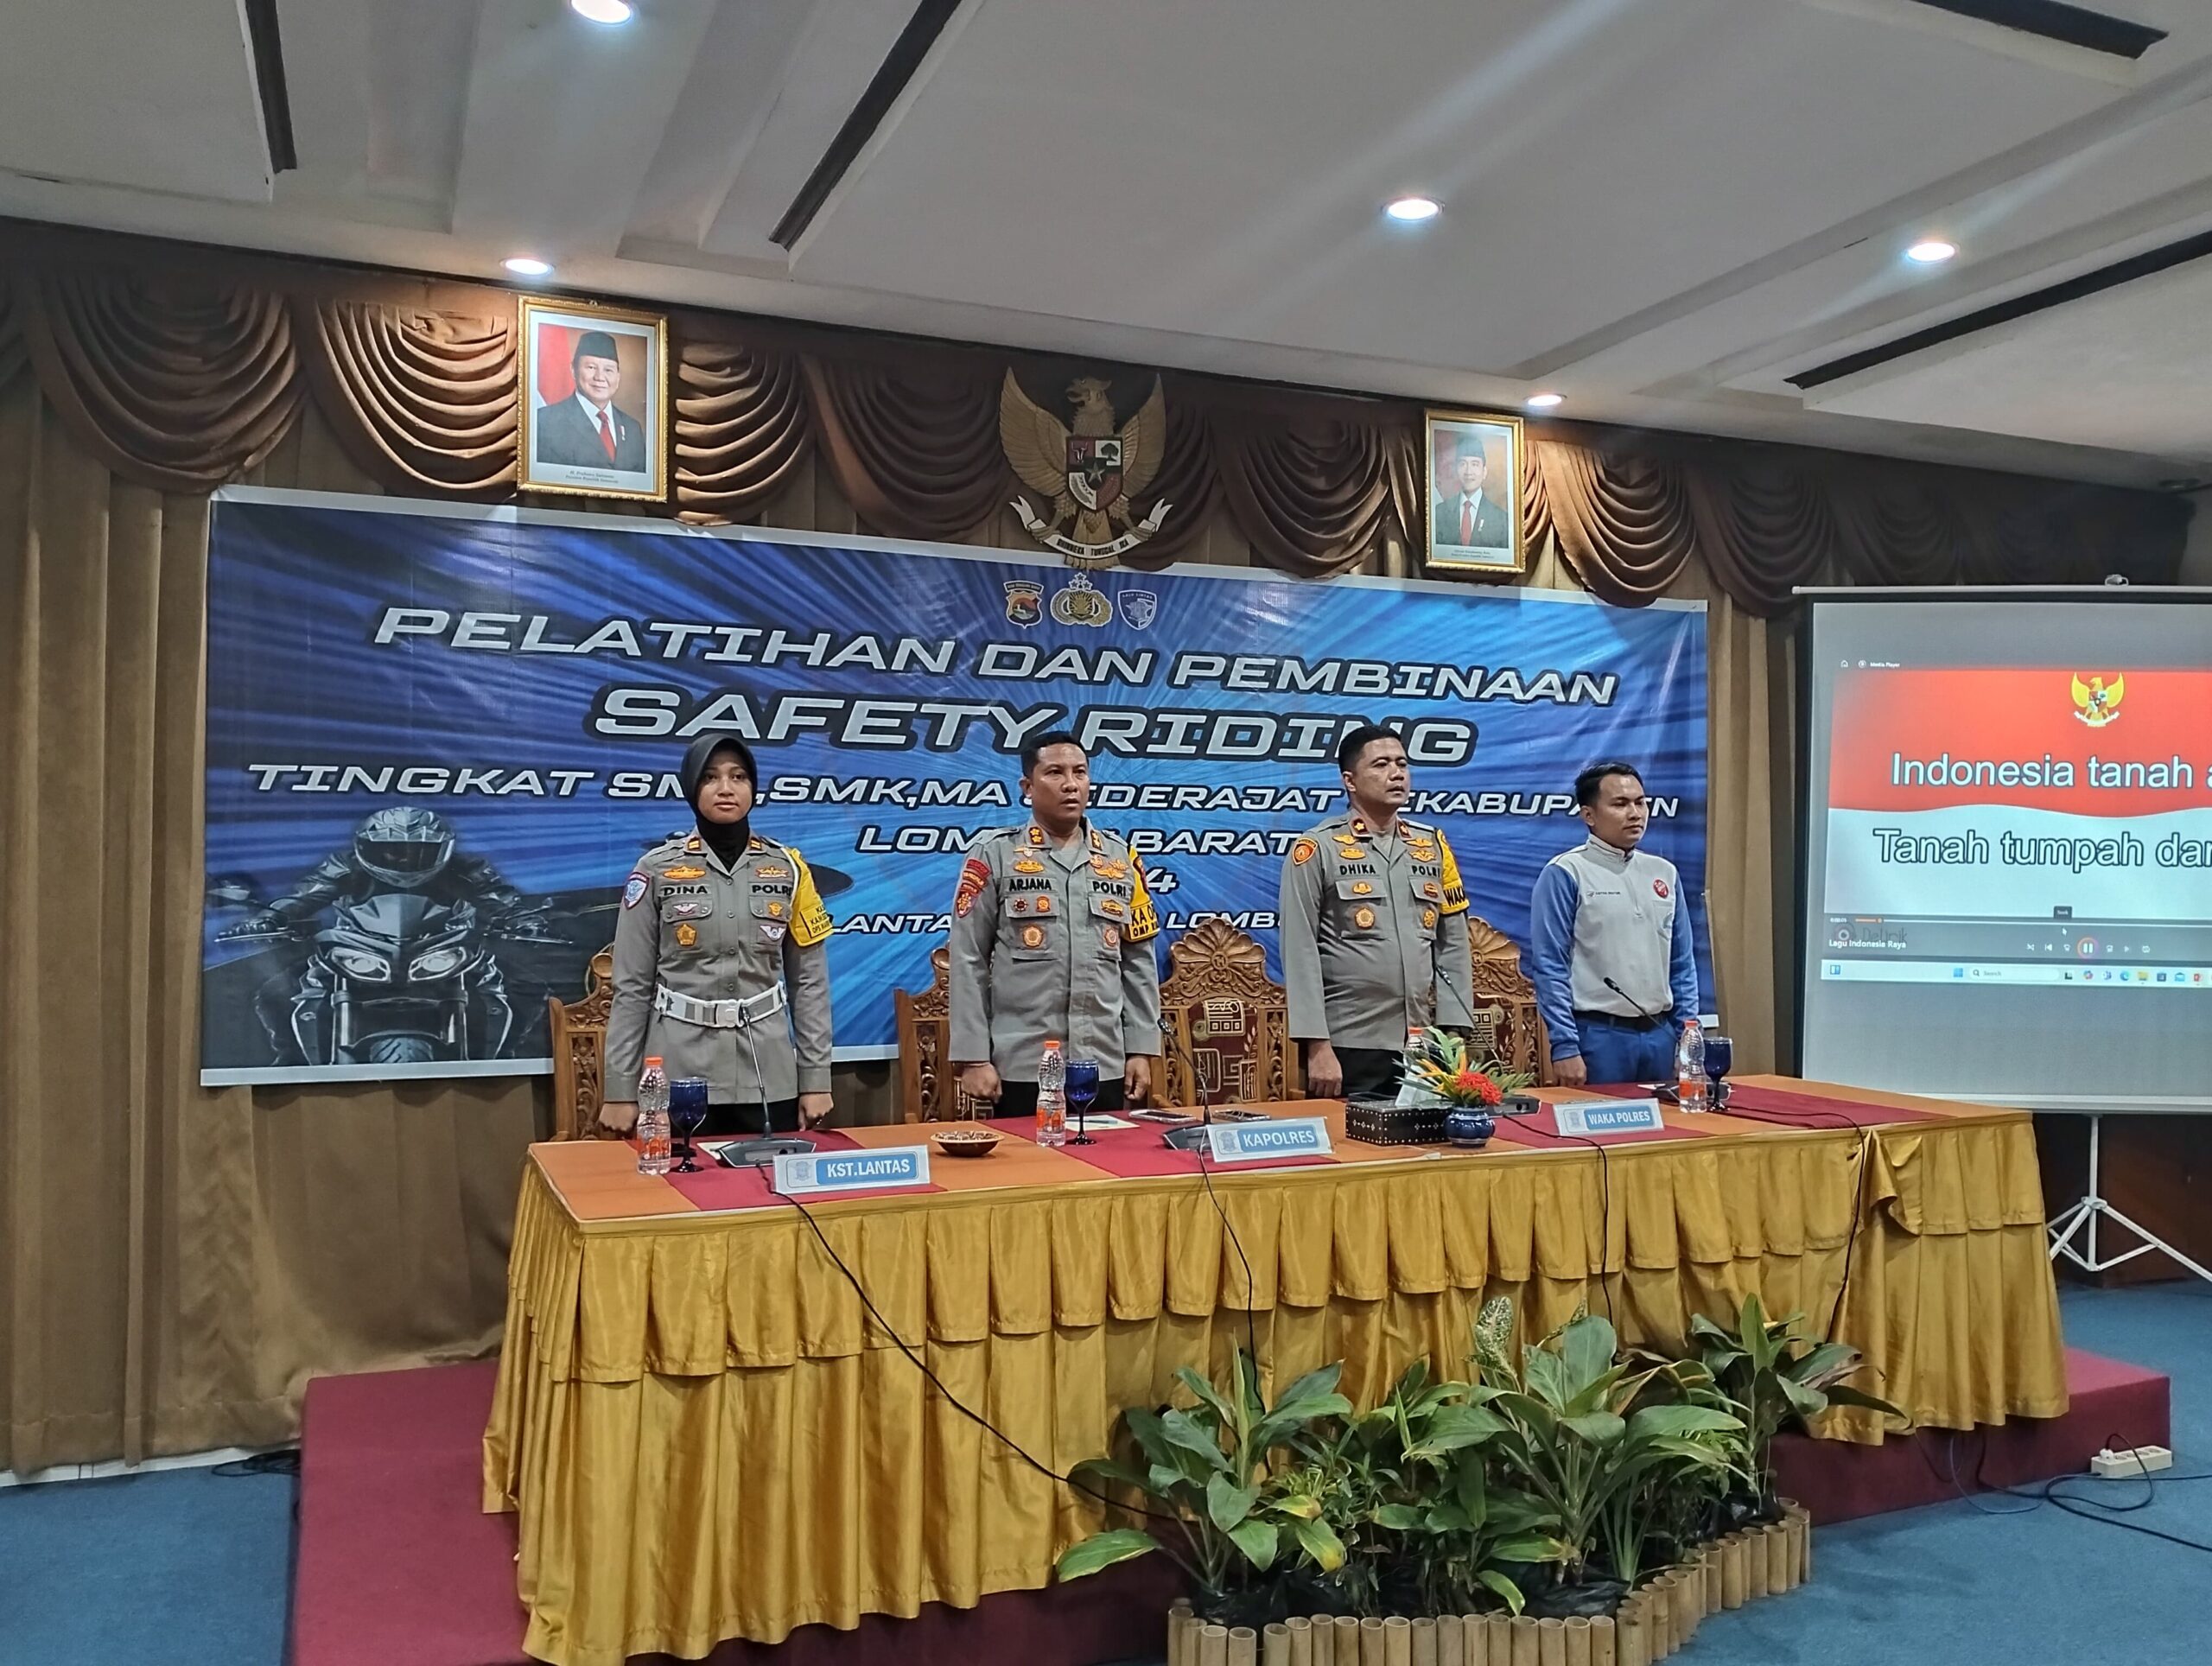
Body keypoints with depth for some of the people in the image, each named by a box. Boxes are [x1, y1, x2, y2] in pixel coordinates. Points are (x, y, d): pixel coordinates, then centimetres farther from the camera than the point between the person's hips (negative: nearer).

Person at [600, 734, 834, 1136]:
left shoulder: (788, 867, 3)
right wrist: (620, 1090, -2)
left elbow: (810, 981, 5)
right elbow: (631, 985, 0)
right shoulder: (656, 869, -2)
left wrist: (815, 1078, 1)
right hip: (680, 1072, -1)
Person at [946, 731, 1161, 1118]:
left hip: (1106, 1068, 3)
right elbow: (968, 963, -3)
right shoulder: (995, 855, -1)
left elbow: (1138, 963, 12)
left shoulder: (1121, 859, 9)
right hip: (1021, 1069, -3)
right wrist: (973, 1057, -8)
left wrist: (1141, 1049, 7)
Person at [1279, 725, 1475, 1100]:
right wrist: (1317, 1046, -12)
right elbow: (1300, 955, -7)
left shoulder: (1433, 846, 10)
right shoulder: (1318, 849, -4)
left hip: (1422, 1049, 4)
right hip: (1347, 1048, -4)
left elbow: (1454, 947, 10)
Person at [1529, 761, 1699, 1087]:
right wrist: (1564, 1047, -15)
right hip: (1599, 1036, -6)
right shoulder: (1565, 874, -7)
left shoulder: (1664, 873, 11)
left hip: (1661, 1035, 6)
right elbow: (1550, 967, -10)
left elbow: (1683, 965, 15)